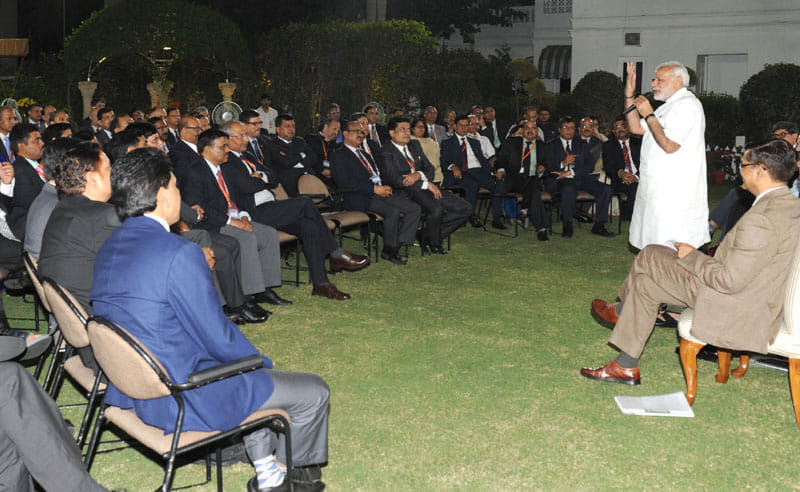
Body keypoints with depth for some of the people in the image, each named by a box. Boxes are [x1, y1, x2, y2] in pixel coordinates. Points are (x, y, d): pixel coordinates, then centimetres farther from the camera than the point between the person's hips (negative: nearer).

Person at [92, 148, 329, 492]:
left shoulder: (108, 248, 3)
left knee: (246, 366, 32)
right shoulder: (179, 253, -24)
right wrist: (263, 365, 1)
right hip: (178, 400, -9)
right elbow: (218, 338, -19)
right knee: (313, 392, 4)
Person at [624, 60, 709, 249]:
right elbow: (636, 128, 22)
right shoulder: (669, 106, 21)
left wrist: (649, 115, -14)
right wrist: (630, 93, 14)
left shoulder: (687, 104, -12)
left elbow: (669, 145, -22)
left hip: (674, 196, -10)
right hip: (657, 189, 10)